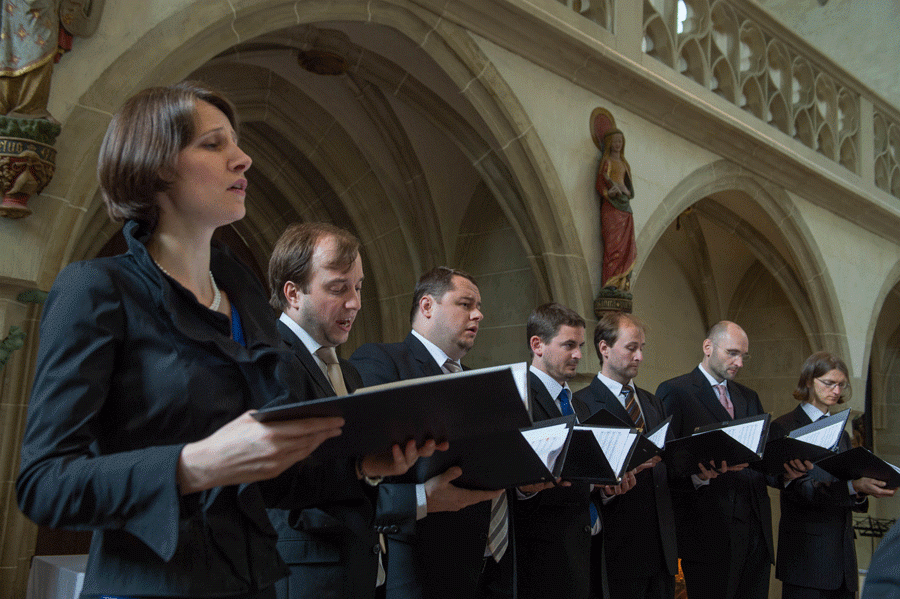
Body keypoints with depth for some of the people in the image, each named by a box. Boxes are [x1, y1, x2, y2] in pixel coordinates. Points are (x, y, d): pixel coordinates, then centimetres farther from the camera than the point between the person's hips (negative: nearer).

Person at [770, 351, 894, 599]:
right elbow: (800, 490, -15)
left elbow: (853, 501, 14)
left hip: (843, 554, 6)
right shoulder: (783, 428, -4)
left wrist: (861, 493, -9)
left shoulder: (840, 430, 17)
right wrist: (853, 486, -26)